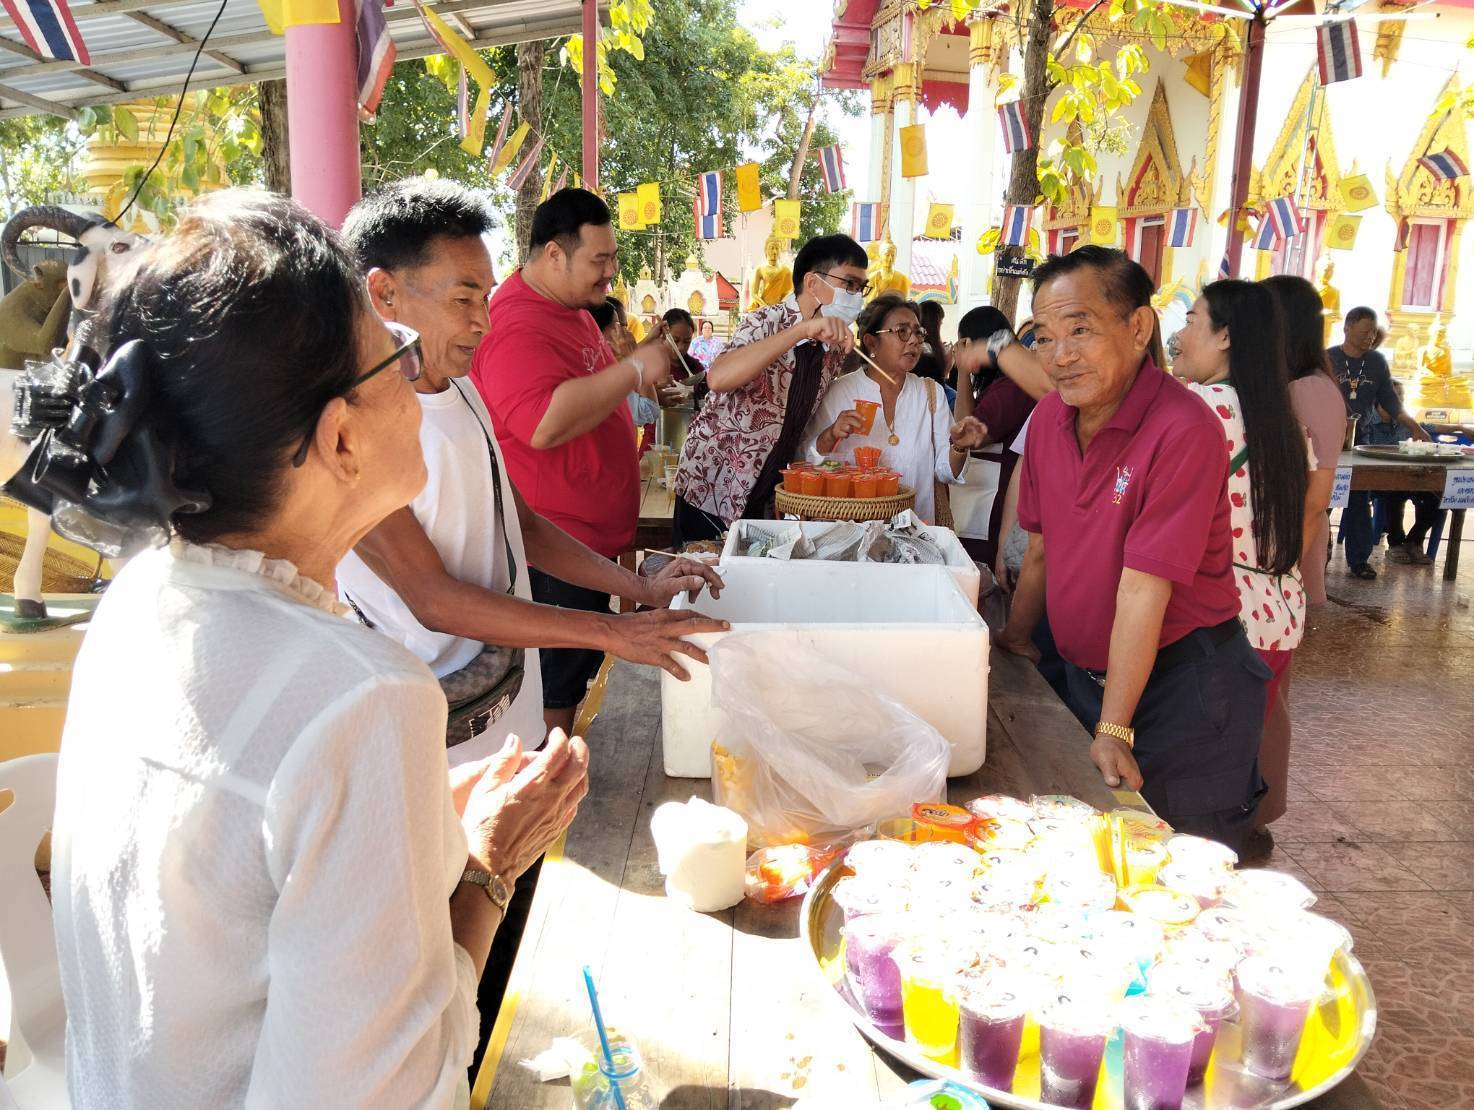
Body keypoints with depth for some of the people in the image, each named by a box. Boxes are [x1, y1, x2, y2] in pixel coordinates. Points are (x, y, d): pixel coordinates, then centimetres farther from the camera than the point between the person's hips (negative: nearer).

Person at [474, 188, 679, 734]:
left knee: (579, 669, 20)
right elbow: (543, 423, -36)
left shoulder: (572, 310, 13)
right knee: (554, 688, 2)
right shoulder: (516, 326, -21)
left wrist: (638, 358, 14)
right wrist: (634, 369, -29)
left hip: (594, 535, 11)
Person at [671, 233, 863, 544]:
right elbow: (719, 378, -37)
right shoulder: (766, 322, -16)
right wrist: (803, 330, -40)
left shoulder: (836, 347, 3)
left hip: (769, 495, 6)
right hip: (711, 488, -6)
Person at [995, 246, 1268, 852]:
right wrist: (1014, 640, 16)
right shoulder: (1048, 418, -2)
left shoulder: (1185, 431, -24)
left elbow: (1143, 588, -27)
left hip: (1182, 685, -6)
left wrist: (1115, 731, -24)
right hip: (1084, 673, 7)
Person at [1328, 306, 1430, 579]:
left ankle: (1358, 558, 10)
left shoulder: (1377, 362, 8)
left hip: (1360, 441, 3)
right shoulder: (1327, 359, -3)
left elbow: (1389, 401, 9)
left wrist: (1414, 427, -1)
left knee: (1359, 501, 4)